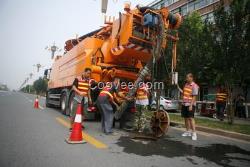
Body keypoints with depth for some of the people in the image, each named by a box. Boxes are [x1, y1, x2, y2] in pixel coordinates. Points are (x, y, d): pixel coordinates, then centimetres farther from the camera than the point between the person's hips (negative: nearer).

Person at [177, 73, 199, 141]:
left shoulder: (194, 86, -11)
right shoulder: (186, 84, 12)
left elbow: (194, 97, -15)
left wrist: (191, 105, -20)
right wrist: (178, 87, 9)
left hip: (190, 105, -7)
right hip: (184, 104, 8)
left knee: (191, 118, -9)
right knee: (186, 118, 12)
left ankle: (194, 133, -2)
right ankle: (188, 131, 23)